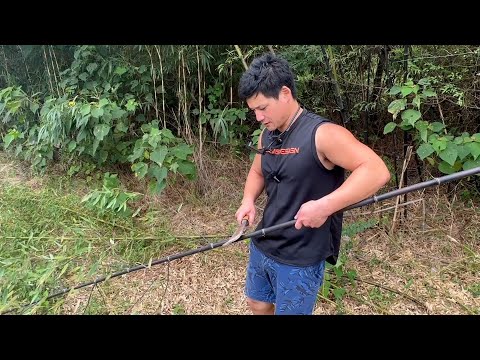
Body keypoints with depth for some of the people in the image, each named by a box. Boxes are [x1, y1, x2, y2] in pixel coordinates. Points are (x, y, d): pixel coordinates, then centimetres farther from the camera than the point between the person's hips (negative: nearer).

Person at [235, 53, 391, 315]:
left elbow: (377, 171, -28)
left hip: (300, 258, -7)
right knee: (257, 304, 25)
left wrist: (324, 206, -36)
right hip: (261, 245, 8)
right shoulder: (267, 135, 2)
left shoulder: (322, 133, -22)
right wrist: (248, 200, -3)